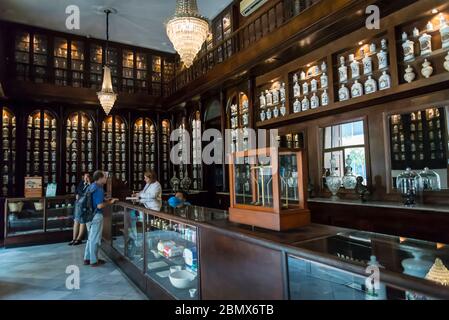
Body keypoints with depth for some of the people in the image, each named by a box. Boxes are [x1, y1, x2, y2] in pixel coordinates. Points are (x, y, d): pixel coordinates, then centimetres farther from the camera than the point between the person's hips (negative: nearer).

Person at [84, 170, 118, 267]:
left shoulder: (91, 187, 10)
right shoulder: (99, 189, -19)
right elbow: (99, 205, -24)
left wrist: (106, 201, 16)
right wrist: (110, 202, -9)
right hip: (96, 216, -9)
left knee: (90, 238, 19)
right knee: (95, 239, 2)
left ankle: (87, 258, 27)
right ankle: (94, 261, 12)